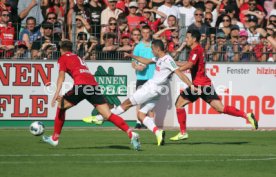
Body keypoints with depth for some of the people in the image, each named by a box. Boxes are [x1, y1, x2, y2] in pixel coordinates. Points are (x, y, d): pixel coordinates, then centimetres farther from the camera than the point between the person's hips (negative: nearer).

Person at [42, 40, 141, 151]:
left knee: (61, 106, 17)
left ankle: (55, 138, 20)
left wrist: (57, 93, -10)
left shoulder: (63, 58, 15)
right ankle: (131, 134, -21)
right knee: (108, 115, -4)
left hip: (81, 85, -5)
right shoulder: (77, 58, 35)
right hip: (93, 84, 5)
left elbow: (61, 76, 0)